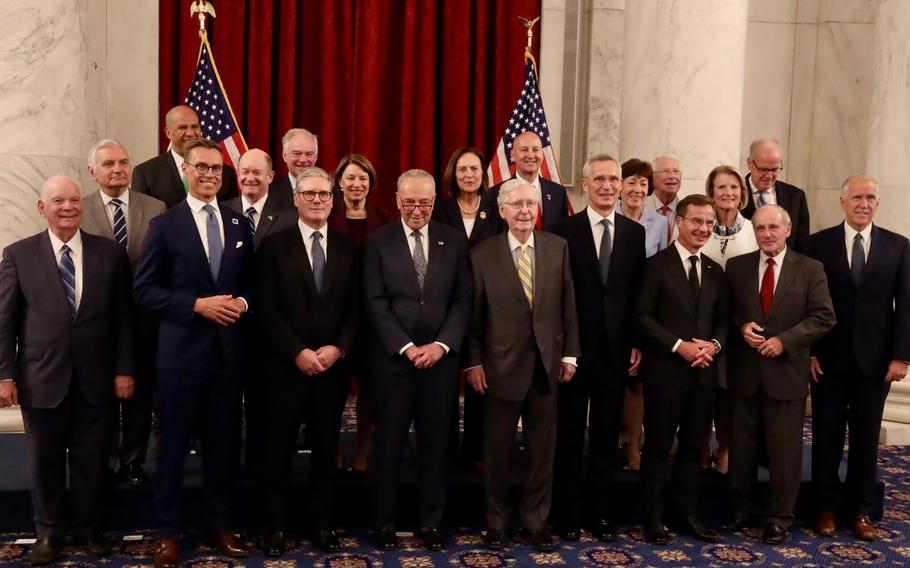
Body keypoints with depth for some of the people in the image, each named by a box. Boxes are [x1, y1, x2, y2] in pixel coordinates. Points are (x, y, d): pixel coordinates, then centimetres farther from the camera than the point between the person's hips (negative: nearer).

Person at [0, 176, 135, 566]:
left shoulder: (111, 253, 2)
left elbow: (122, 316, 2)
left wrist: (124, 369, -2)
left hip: (96, 378, 1)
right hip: (42, 377, 0)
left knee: (91, 458, 11)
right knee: (45, 460, 12)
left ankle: (86, 526, 30)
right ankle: (49, 530, 30)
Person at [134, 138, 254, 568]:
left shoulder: (239, 225, 9)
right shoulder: (164, 225, -2)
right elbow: (144, 289, -7)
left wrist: (242, 302, -8)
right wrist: (197, 305, -17)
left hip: (228, 351, 4)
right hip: (181, 352, -3)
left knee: (223, 443, 12)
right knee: (174, 445, 6)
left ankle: (217, 526, 26)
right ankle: (169, 532, 19)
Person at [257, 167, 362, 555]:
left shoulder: (348, 249, 8)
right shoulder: (274, 246, 0)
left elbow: (356, 309, 5)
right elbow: (267, 310, -6)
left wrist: (338, 348, -10)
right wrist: (298, 352, -14)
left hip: (332, 368, 2)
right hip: (285, 368, -2)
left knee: (326, 451, 10)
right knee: (278, 451, 7)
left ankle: (322, 524, 22)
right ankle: (276, 526, 19)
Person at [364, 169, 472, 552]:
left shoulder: (454, 241, 6)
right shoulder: (379, 242, 1)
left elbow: (463, 300, 3)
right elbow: (375, 302, -5)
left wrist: (441, 344, -9)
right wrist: (407, 347, -12)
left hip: (441, 357, 2)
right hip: (392, 358, -1)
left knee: (435, 444, 8)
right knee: (389, 444, 6)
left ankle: (431, 523, 20)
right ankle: (385, 523, 18)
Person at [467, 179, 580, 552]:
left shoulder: (558, 247, 3)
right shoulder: (482, 254, -3)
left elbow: (568, 304, 5)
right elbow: (473, 314, -2)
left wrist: (569, 354, 3)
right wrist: (473, 362, -5)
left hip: (547, 363, 2)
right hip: (501, 364, -2)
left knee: (543, 450, 11)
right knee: (496, 451, 10)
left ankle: (536, 521, 26)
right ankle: (496, 523, 26)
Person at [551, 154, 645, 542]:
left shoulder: (635, 233, 6)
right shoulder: (564, 231, -4)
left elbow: (639, 293, 7)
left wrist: (638, 343, 2)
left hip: (616, 349, 3)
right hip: (574, 348, -3)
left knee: (607, 436, 10)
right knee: (570, 435, 8)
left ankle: (601, 512, 22)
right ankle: (568, 513, 20)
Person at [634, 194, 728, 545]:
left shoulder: (715, 271, 14)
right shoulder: (657, 265, -4)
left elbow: (722, 319, 15)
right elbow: (642, 316, -10)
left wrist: (714, 345, -5)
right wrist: (679, 345, -17)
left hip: (704, 371, 5)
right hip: (665, 370, -5)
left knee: (693, 447, 13)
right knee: (658, 447, 3)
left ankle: (690, 515, 24)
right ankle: (653, 519, 13)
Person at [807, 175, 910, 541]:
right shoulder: (819, 243, 0)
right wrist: (808, 351, -7)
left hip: (875, 359, 1)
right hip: (828, 357, -1)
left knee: (866, 436, 9)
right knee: (827, 434, 7)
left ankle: (860, 510, 20)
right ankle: (827, 505, 20)